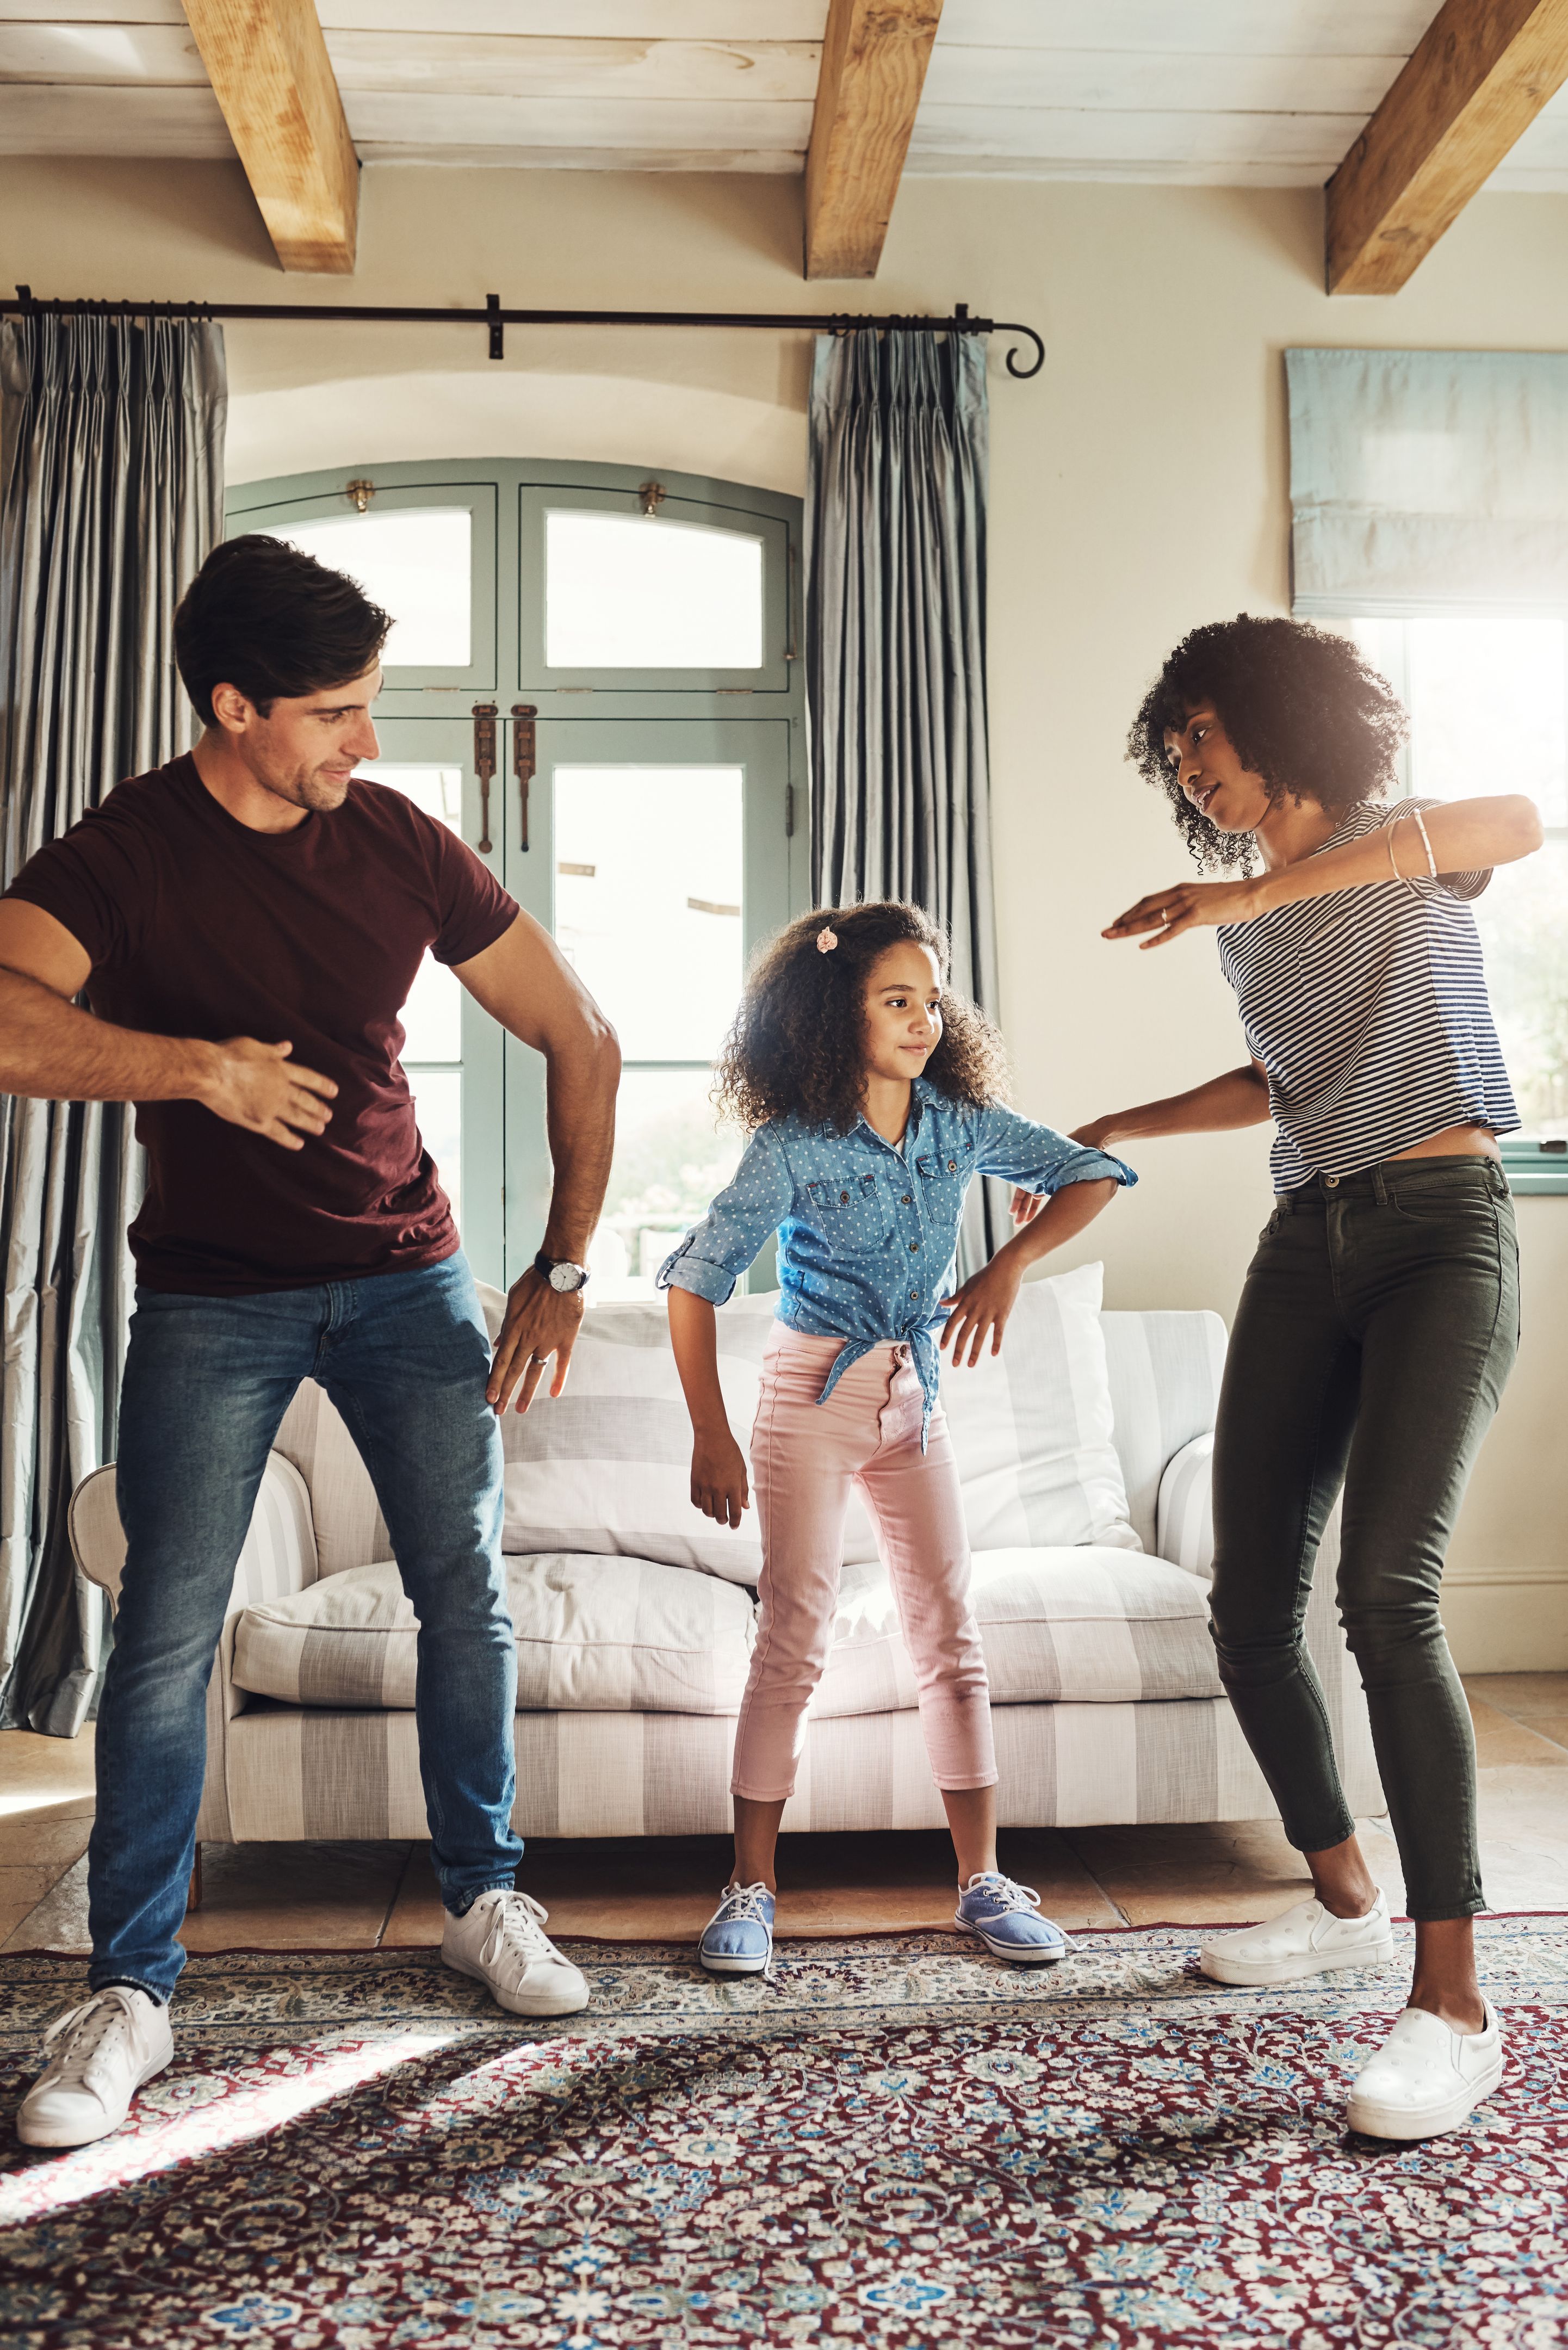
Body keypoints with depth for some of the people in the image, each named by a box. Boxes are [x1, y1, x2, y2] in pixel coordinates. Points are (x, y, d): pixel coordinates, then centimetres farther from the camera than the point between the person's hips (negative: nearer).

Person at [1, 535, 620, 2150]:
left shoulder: (403, 844, -3)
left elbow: (581, 1040, 2)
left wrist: (563, 1267, -1)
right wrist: (192, 1064, -39)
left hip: (406, 1276, 3)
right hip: (211, 1299, -2)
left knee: (468, 1598, 3)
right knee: (167, 1638, -4)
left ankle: (482, 1900, 23)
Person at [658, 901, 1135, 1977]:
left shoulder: (960, 1123, -1)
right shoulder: (793, 1147, -14)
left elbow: (1092, 1173, 2)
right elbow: (696, 1277, -14)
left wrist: (1013, 1263, -14)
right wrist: (710, 1434, -16)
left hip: (915, 1397, 4)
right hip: (813, 1395, -4)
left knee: (951, 1632, 4)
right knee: (797, 1635, -5)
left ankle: (983, 1879, 14)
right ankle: (751, 1887, 6)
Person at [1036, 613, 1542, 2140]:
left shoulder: (1402, 849, 1)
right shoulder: (1244, 921, 19)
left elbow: (1522, 821, -24)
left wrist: (1267, 887, -29)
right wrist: (1115, 1130, 33)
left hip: (1439, 1230, -6)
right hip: (1305, 1245, 7)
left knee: (1385, 1588, -24)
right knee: (1250, 1611, 2)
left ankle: (1455, 2000, -17)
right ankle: (1345, 1899, 23)